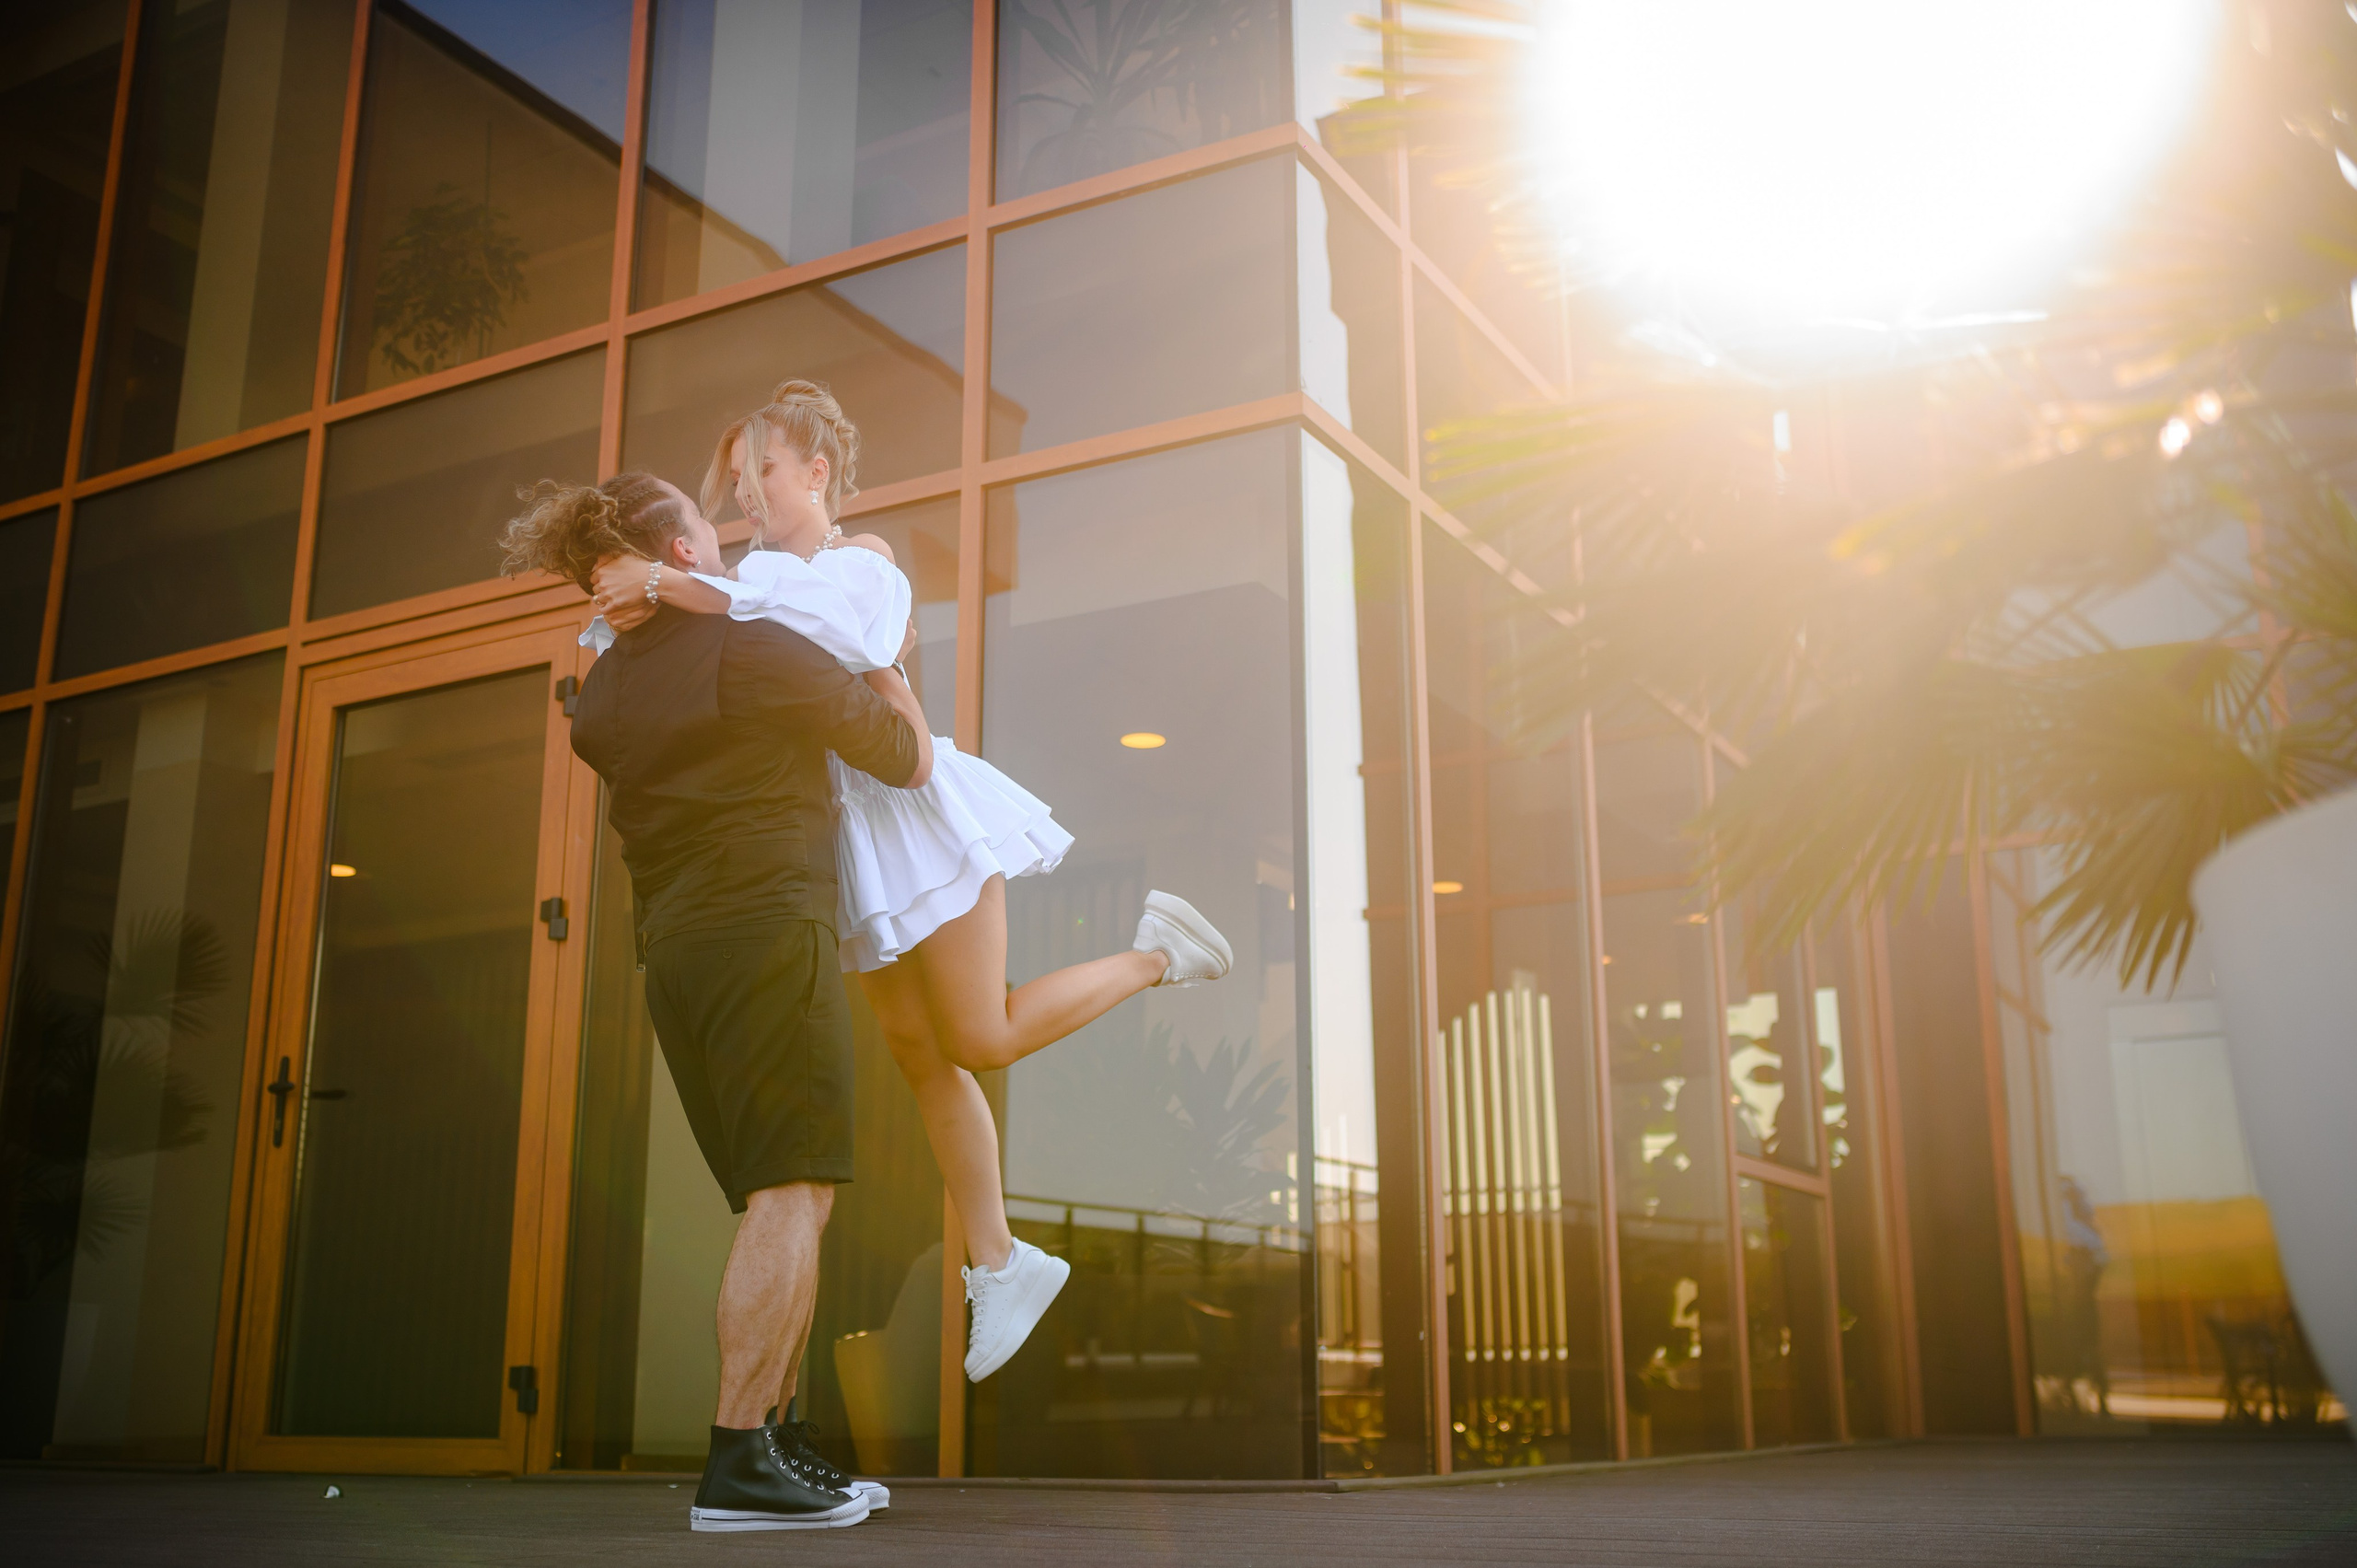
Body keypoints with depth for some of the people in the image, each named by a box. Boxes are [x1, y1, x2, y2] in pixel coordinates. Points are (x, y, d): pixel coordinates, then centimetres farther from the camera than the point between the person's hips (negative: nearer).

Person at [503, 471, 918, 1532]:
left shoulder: (604, 690, 16)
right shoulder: (751, 649, -5)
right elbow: (908, 761, -1)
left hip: (675, 948, 8)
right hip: (764, 926, -8)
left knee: (782, 1200, 12)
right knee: (793, 1189, -10)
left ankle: (775, 1441, 13)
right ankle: (737, 1465, -13)